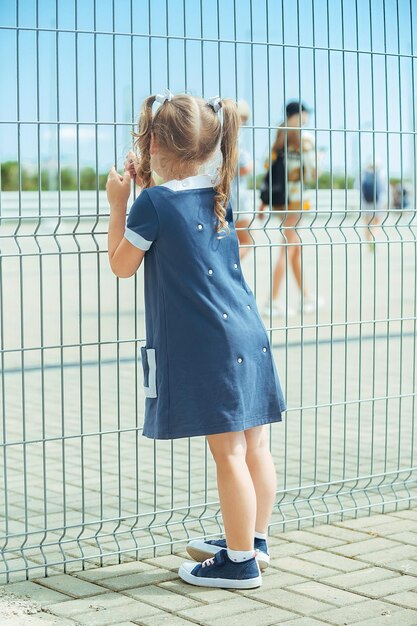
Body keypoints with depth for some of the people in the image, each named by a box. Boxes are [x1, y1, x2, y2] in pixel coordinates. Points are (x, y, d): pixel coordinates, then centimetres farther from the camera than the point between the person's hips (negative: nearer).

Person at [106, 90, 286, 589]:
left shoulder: (153, 202, -9)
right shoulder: (218, 196, 12)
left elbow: (122, 264, 2)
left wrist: (118, 203, 10)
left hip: (206, 346, -8)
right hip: (248, 334, 8)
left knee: (229, 454, -2)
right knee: (254, 445, 13)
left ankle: (240, 563, 6)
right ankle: (252, 540, 28)